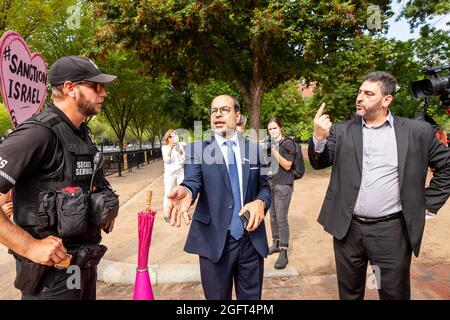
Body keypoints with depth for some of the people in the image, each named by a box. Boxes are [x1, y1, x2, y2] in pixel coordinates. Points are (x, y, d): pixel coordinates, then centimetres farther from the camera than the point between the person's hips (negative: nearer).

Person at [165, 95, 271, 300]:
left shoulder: (254, 149, 5)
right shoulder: (198, 150, -1)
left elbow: (265, 186, 9)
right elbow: (192, 181, -15)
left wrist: (261, 202, -14)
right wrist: (186, 191, -39)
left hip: (251, 239, 3)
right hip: (215, 241, -2)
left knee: (252, 297, 20)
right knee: (217, 297, 16)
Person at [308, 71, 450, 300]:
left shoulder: (417, 131, -1)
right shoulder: (342, 131, 3)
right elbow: (319, 163, -4)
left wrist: (428, 203, 2)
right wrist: (319, 137, -22)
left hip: (392, 230, -1)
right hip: (348, 228, 2)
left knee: (394, 293, 13)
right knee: (349, 292, 19)